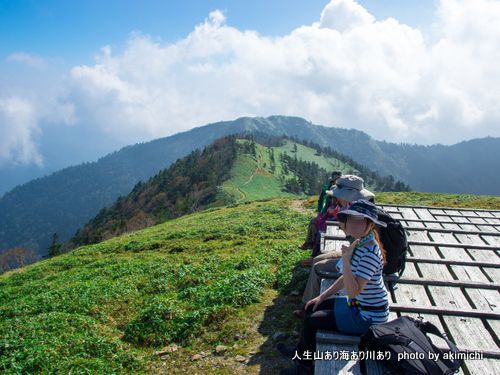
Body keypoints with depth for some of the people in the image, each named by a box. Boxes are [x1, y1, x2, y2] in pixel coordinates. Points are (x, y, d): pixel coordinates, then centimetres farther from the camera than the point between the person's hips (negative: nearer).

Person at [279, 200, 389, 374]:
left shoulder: (369, 251, -29)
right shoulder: (359, 243, 0)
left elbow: (353, 291, -33)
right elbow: (347, 278, 11)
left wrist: (345, 260, -40)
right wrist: (323, 296, 11)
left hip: (368, 316, -9)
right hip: (358, 305, 9)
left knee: (311, 322, -3)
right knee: (312, 308, 15)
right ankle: (300, 353, 35)